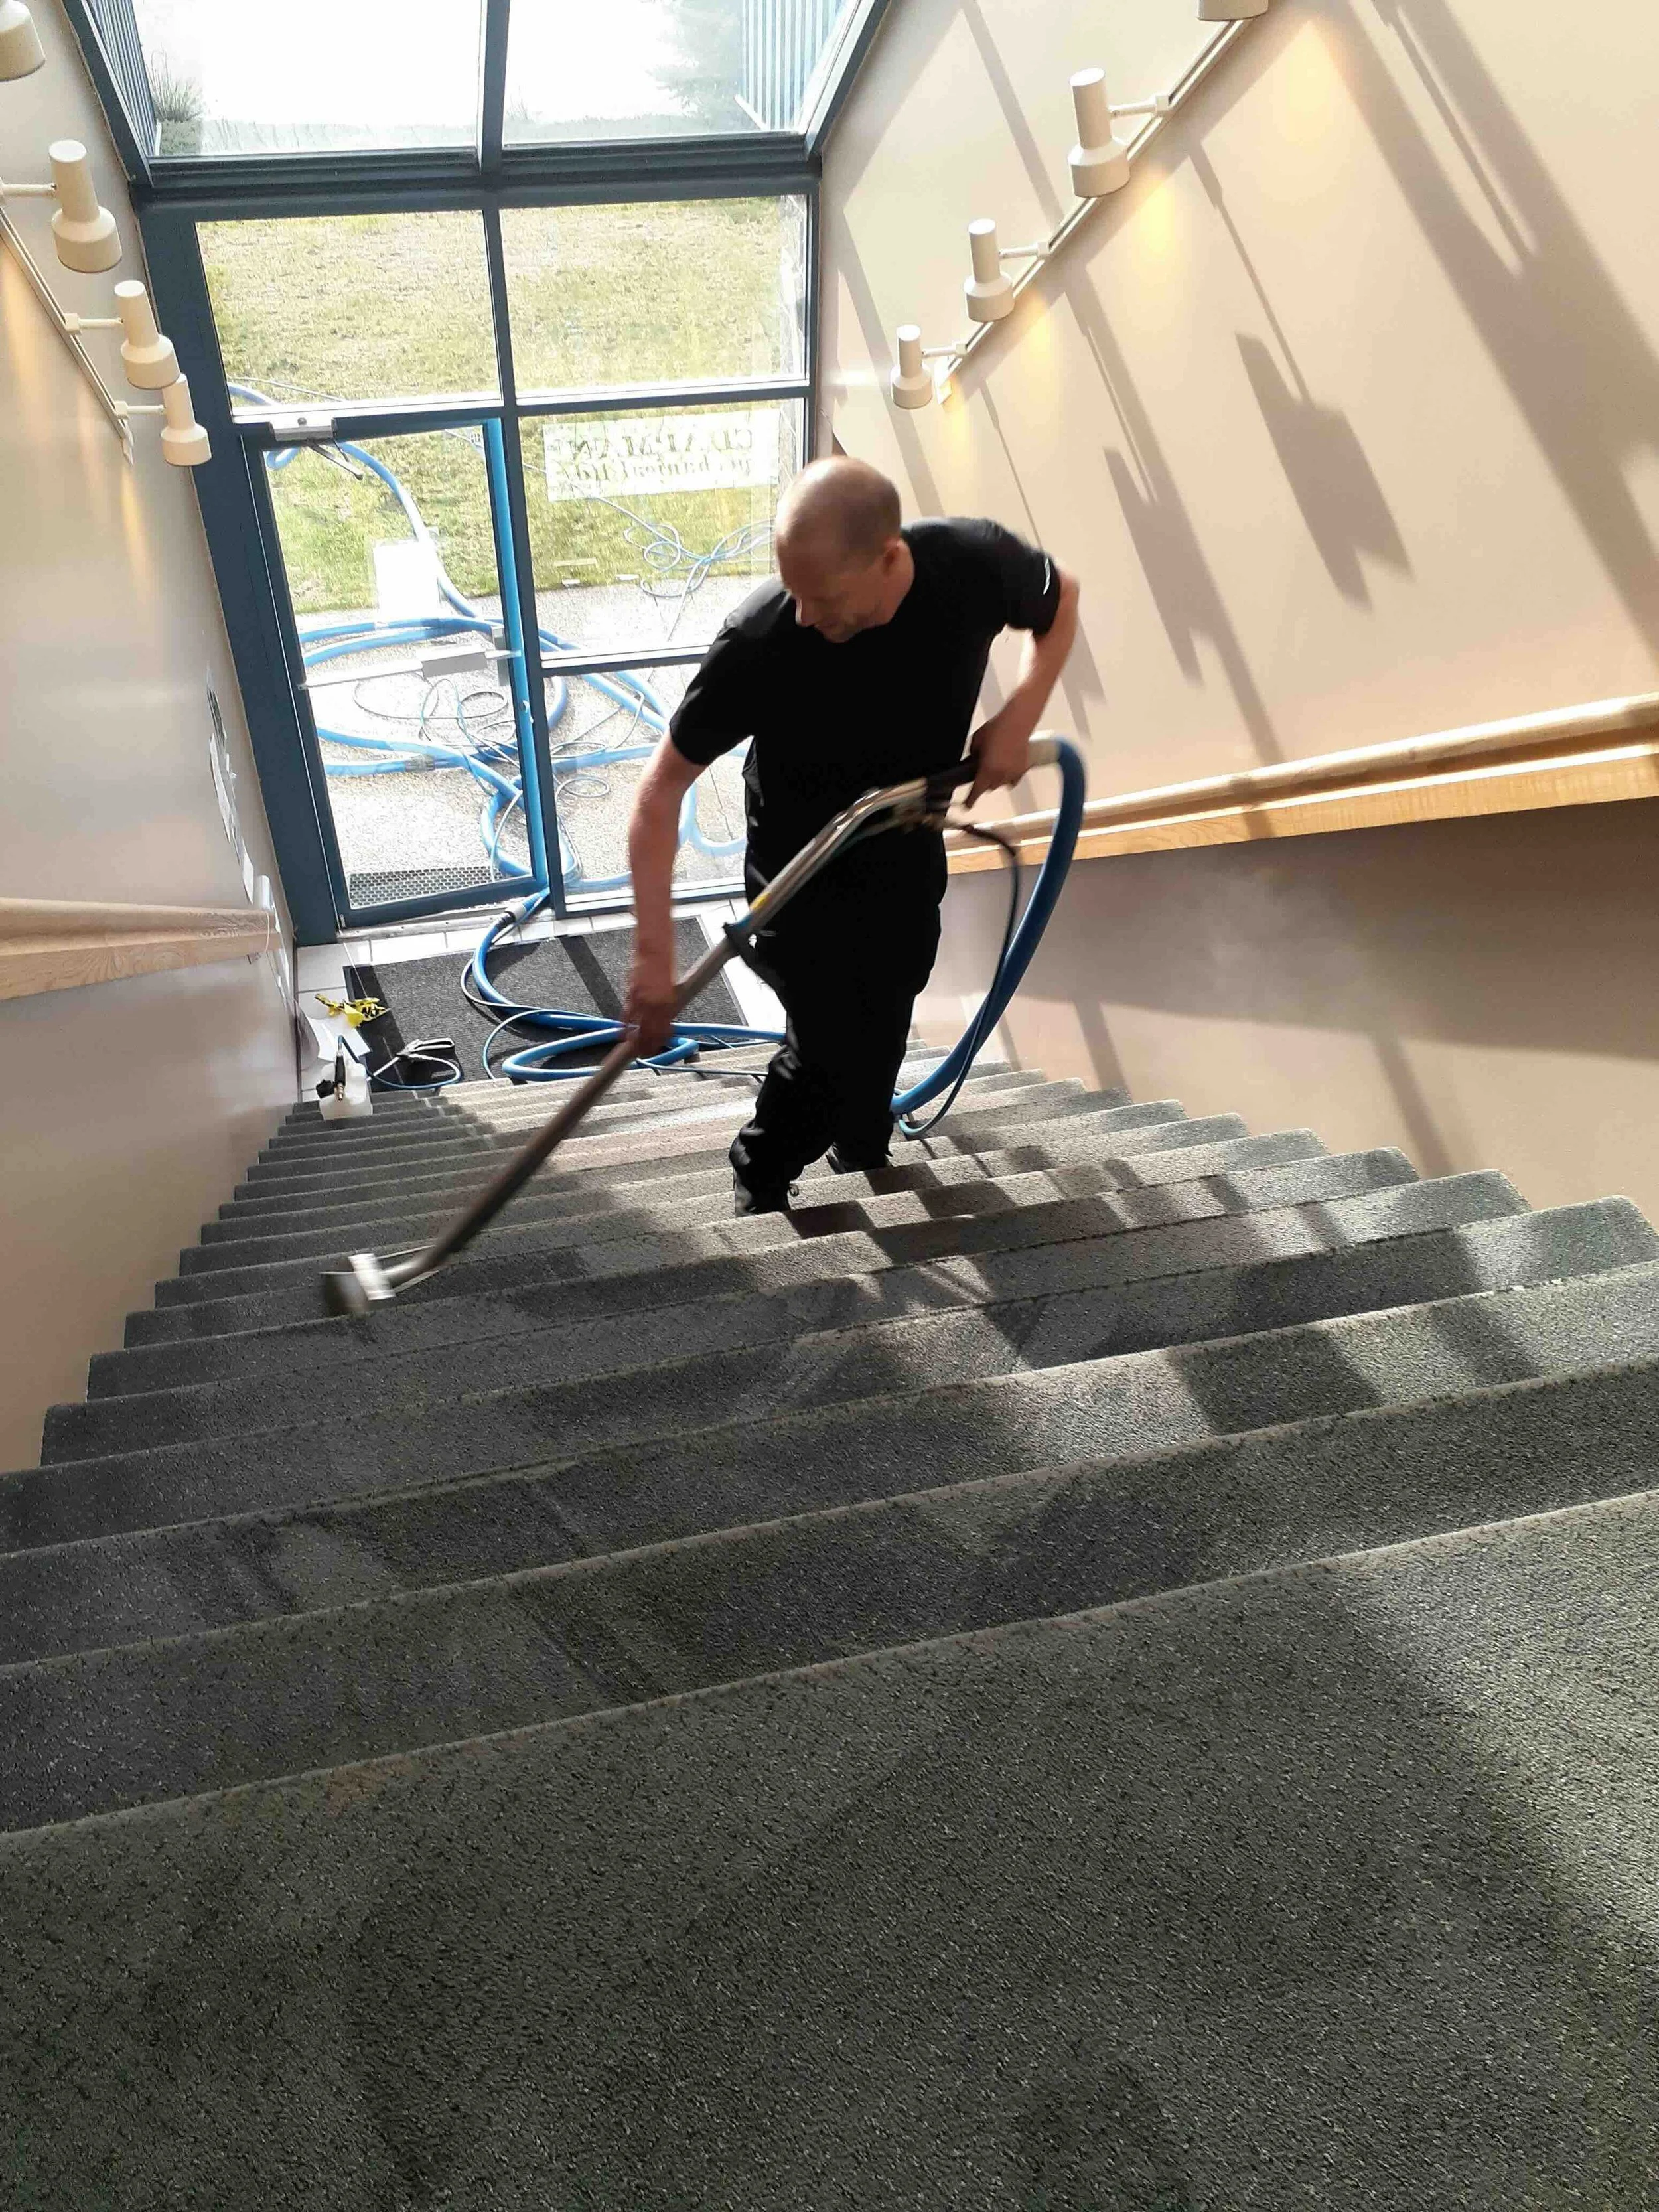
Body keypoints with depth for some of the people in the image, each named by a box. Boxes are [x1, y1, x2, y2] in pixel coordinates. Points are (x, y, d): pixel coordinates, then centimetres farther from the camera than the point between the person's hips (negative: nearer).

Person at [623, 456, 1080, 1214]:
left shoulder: (976, 563, -26)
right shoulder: (759, 642, -35)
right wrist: (654, 952, -33)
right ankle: (760, 1192, 23)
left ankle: (863, 1166, 48)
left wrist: (1019, 717, -16)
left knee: (884, 1028, 19)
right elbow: (663, 787, -27)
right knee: (832, 1046, -7)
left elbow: (1061, 600, -1)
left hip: (910, 850, 4)